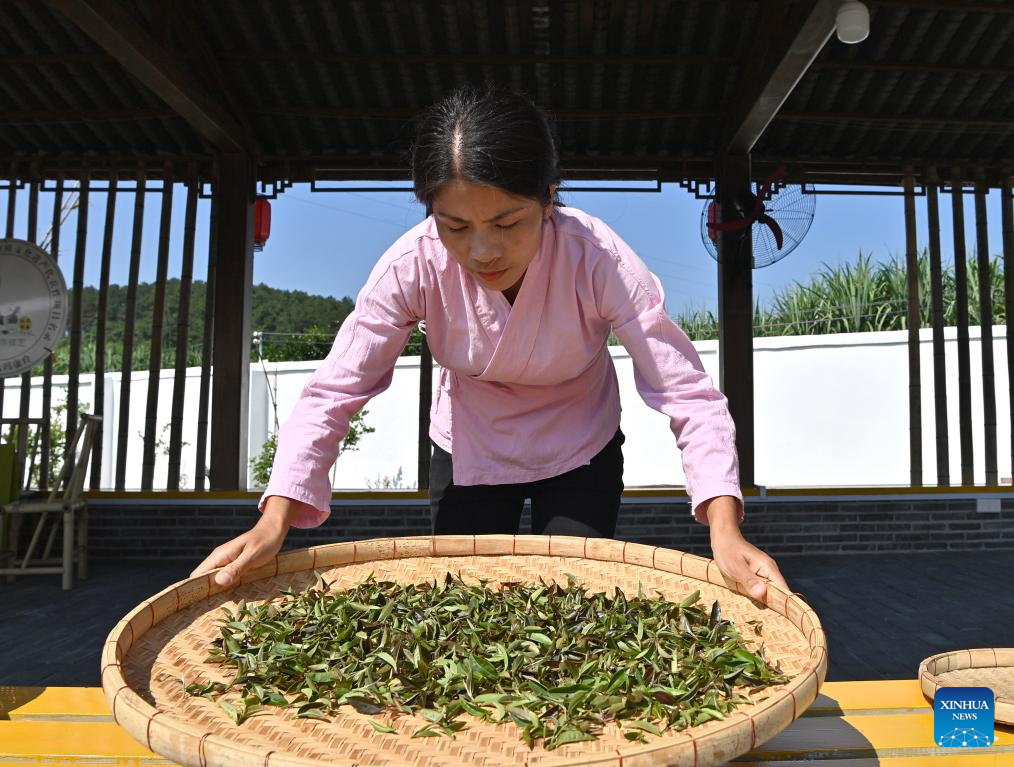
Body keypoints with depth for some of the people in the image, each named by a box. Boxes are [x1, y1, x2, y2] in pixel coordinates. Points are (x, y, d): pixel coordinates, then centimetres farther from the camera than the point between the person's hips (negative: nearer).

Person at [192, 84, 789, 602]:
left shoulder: (601, 260, -31)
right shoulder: (415, 263, -27)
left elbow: (689, 396, -31)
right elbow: (334, 392, -26)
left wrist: (725, 532, -44)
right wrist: (274, 521, -37)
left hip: (580, 453, -1)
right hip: (468, 453, 1)